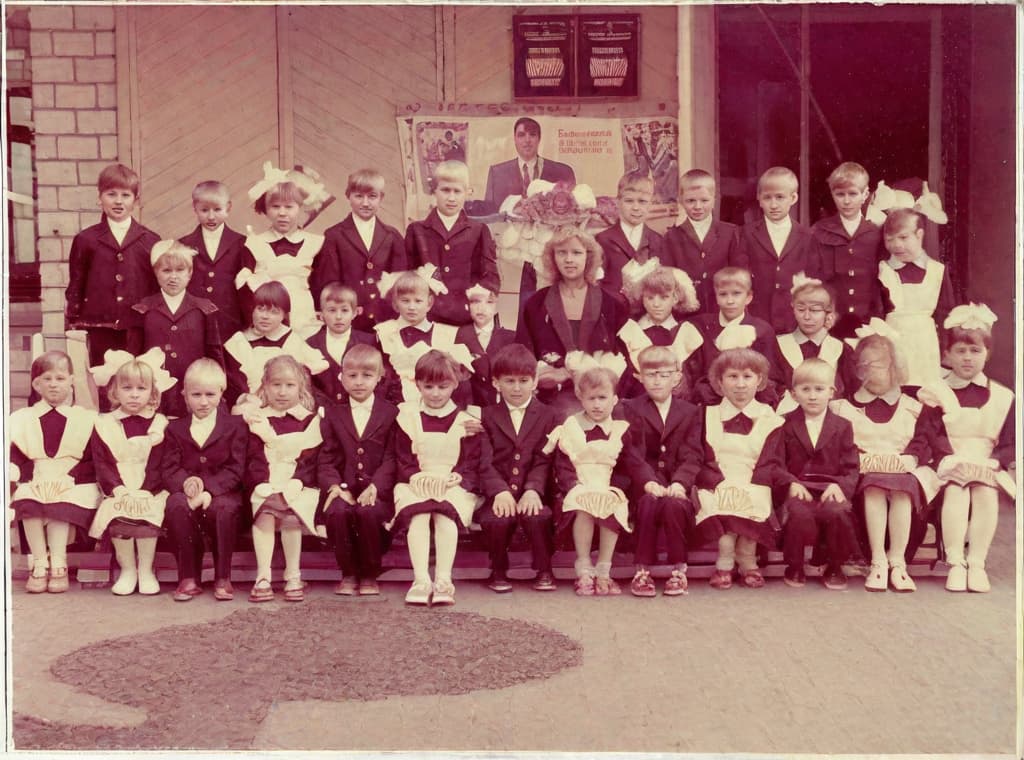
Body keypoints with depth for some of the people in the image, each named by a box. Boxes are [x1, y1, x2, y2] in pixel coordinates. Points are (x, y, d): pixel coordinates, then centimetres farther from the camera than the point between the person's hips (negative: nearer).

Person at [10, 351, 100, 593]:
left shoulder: (86, 418, 11)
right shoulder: (23, 418, 18)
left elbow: (91, 460, 4)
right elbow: (16, 457, 8)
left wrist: (68, 478, -12)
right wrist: (30, 480, -11)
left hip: (74, 485, -2)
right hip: (35, 484, 2)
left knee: (59, 505, -33)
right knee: (27, 502, -30)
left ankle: (58, 563, -25)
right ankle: (40, 563, -22)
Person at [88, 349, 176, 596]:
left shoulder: (159, 424, 6)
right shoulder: (104, 425, 9)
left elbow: (159, 465, 0)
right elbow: (101, 464, 2)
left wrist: (142, 492, -14)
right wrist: (118, 489, -14)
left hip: (151, 492, -1)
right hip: (117, 492, 1)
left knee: (148, 513, -29)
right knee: (116, 515, -28)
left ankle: (146, 570, -11)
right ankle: (127, 569, -10)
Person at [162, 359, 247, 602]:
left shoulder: (235, 425, 6)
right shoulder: (175, 428, 13)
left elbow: (235, 469, -3)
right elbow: (169, 469, 3)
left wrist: (209, 489, -20)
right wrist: (186, 482, -21)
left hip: (223, 493, -2)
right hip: (187, 492, 2)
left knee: (224, 508, -37)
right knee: (176, 505, -33)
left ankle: (223, 578, -19)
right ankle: (189, 577, -20)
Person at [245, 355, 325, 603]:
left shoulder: (310, 419, 11)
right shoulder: (258, 420, 14)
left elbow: (311, 458, 1)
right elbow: (255, 459, 4)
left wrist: (295, 482, -14)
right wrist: (263, 483, -13)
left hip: (300, 486, -1)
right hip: (266, 486, 1)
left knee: (291, 512, -30)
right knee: (264, 512, -30)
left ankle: (293, 576, -18)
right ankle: (263, 577, -27)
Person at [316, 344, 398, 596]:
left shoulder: (391, 413, 9)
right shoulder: (332, 414, 14)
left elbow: (391, 459, 0)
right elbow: (326, 459, 6)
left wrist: (375, 486, -17)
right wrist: (334, 485, -12)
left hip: (376, 491, -1)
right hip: (344, 489, 1)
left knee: (368, 511, -33)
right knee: (338, 510, -31)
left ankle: (370, 574, -10)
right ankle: (348, 573, -9)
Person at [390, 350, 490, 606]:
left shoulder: (466, 419, 11)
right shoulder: (407, 417, 13)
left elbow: (473, 462, 4)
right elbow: (402, 461, 7)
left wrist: (457, 477, -16)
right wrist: (416, 477, -14)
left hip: (455, 485, -1)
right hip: (415, 485, 1)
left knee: (445, 513, -34)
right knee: (418, 514, -32)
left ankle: (444, 579, -39)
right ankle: (421, 579, -39)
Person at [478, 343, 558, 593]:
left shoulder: (546, 415, 10)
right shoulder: (488, 416, 9)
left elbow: (543, 460, 1)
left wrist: (533, 490, -18)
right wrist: (500, 491, -19)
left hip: (530, 494, 0)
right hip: (498, 493, 0)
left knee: (538, 516, -32)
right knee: (497, 519, -31)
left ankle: (544, 571, -7)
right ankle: (498, 571, -2)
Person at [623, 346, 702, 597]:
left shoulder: (689, 412, 14)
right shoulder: (630, 409, 9)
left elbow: (691, 457, 2)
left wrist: (679, 483, -17)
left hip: (677, 485, 1)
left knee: (674, 504, -32)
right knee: (649, 502, -33)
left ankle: (678, 570, -17)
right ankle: (642, 571, -24)